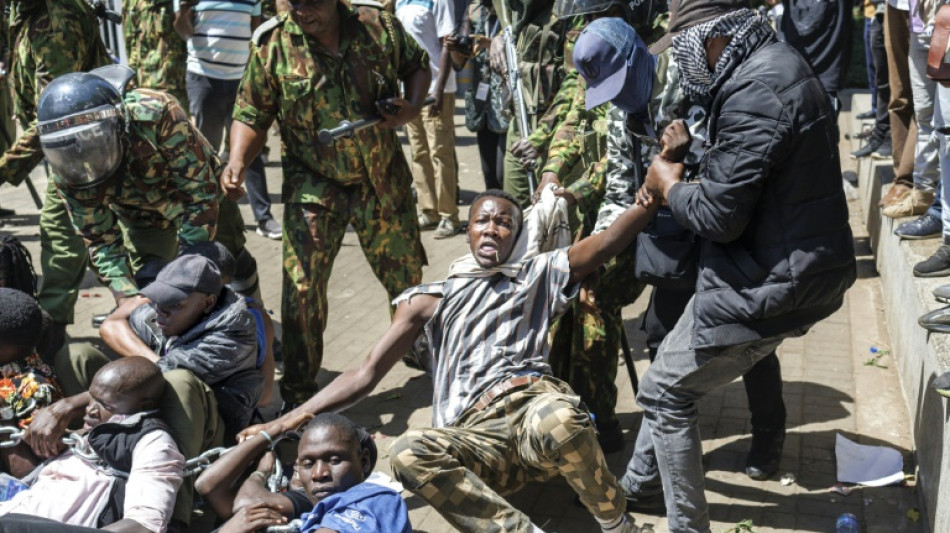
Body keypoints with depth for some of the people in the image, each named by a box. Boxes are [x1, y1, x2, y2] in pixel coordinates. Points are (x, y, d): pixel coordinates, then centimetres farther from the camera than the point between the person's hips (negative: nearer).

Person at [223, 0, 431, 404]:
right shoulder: (272, 45, -12)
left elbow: (417, 65, 10)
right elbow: (252, 115, -6)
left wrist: (413, 106, -9)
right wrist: (237, 162, -24)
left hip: (383, 179, 2)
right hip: (313, 186, -2)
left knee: (406, 275, 18)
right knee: (302, 287, -8)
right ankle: (297, 392, 9)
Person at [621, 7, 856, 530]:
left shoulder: (754, 94, -24)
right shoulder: (779, 65, 9)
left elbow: (719, 216, -24)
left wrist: (669, 185, -5)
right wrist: (676, 182, 5)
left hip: (765, 286, -10)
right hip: (803, 266, 10)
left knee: (664, 393, 5)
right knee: (675, 366, 26)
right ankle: (641, 479, 42)